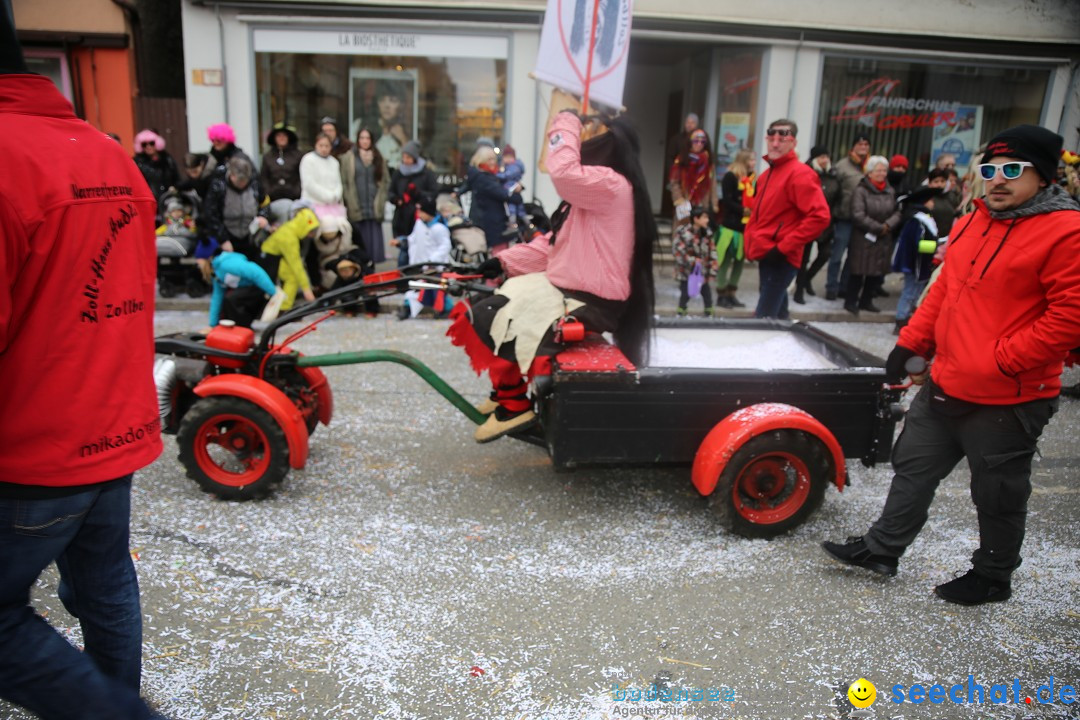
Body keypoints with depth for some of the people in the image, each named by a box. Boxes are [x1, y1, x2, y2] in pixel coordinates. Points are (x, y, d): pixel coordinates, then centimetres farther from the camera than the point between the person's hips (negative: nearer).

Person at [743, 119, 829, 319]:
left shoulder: (800, 174, -12)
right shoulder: (767, 174, 16)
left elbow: (819, 216, -21)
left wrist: (784, 247, -21)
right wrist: (751, 243, 13)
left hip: (780, 259, -9)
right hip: (765, 256, 9)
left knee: (763, 319, -11)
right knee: (775, 316, 18)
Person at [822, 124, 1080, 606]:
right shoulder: (972, 223, 9)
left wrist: (1001, 362, -20)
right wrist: (911, 343, 10)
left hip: (1007, 400, -7)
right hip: (945, 386, 8)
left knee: (998, 495, 11)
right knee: (914, 468, 16)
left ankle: (992, 578, 33)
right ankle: (882, 549, 32)